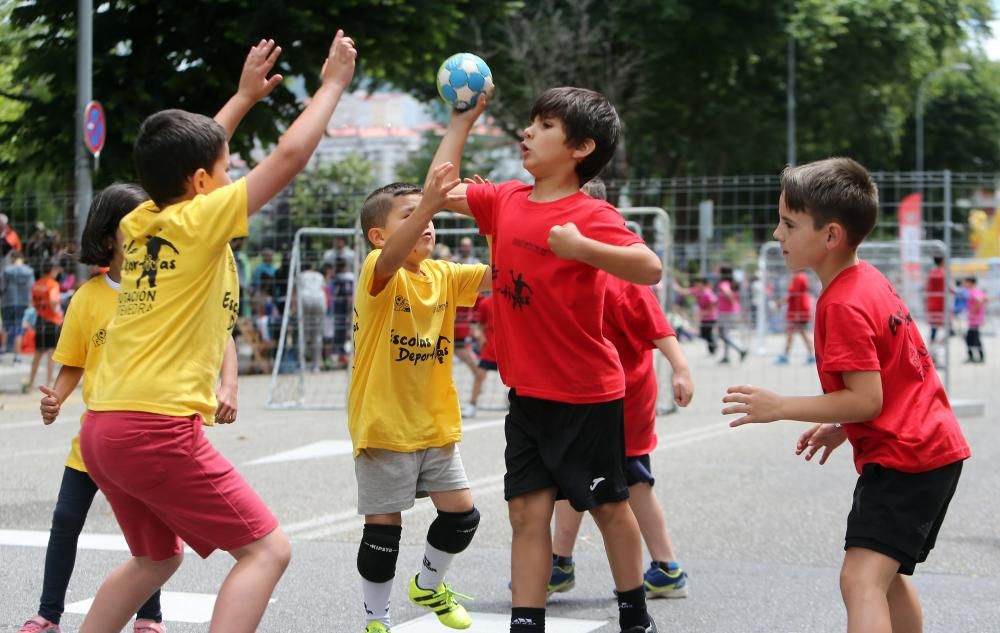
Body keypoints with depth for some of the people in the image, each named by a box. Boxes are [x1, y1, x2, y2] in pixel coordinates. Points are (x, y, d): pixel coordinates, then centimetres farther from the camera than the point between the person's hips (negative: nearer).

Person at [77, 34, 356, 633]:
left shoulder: (141, 222, 12)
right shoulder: (199, 220, -8)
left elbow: (182, 157, 31)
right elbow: (290, 156, -8)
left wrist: (246, 96, 36)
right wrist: (333, 83, 5)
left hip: (105, 427, 9)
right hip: (159, 429, -9)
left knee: (156, 558, 27)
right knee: (266, 549, -4)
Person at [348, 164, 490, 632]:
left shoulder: (444, 275, 5)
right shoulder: (378, 273, -14)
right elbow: (392, 257, -37)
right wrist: (428, 203, -53)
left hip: (436, 424, 6)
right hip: (383, 425, -6)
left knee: (462, 514, 9)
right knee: (383, 525, 0)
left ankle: (428, 585, 36)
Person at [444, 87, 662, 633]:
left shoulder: (591, 215, -17)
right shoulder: (505, 201, 3)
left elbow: (650, 268, -28)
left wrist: (579, 246, -37)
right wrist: (462, 118, 11)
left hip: (585, 395, -6)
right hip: (527, 393, 6)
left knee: (608, 506, 11)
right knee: (527, 511, 4)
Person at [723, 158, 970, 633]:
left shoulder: (843, 305, -19)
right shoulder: (868, 281, 10)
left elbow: (867, 399, -23)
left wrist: (780, 407, -20)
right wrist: (842, 428, 16)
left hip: (904, 458, -11)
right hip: (928, 447, 11)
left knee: (861, 580, -22)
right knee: (888, 574, 26)